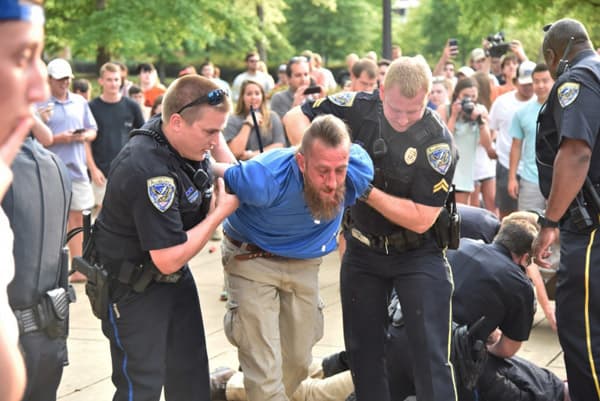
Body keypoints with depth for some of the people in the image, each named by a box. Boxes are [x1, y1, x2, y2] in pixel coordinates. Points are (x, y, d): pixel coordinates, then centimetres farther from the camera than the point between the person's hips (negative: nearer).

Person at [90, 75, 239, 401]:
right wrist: (222, 211, -20)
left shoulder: (184, 138, -7)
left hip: (176, 277, 9)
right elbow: (169, 260, -28)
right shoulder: (149, 172, -32)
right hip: (133, 287, -8)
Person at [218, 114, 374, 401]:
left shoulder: (359, 172, -26)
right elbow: (215, 174, -19)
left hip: (305, 264, 5)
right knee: (265, 372, -11)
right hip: (253, 259, -4)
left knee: (298, 362, 17)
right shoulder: (265, 179, -37)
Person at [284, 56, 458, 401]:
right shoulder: (360, 107, -13)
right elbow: (295, 117, -4)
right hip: (363, 247, 4)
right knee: (363, 348, 13)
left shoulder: (439, 143, -22)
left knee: (431, 354, -8)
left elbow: (420, 219, -23)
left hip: (418, 253, -4)